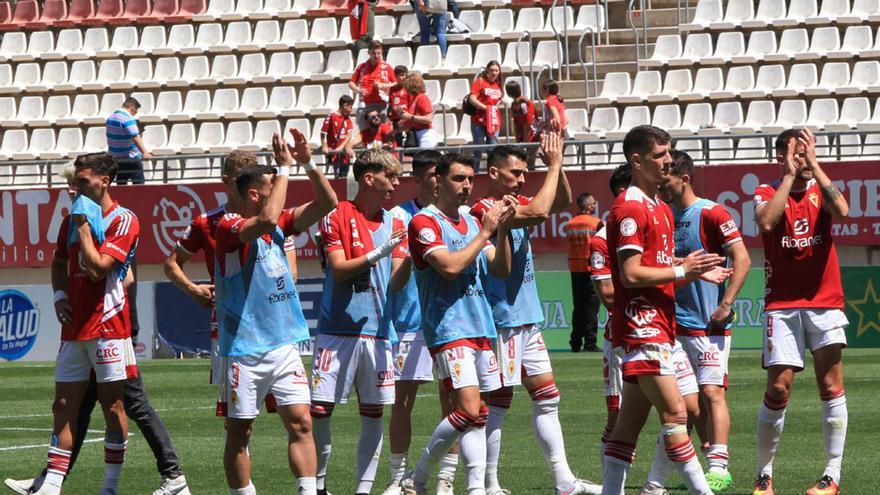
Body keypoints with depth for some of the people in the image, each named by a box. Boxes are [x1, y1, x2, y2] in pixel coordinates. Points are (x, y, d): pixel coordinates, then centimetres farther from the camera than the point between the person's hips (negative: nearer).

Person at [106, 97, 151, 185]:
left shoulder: (111, 117, 10)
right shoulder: (128, 119, -17)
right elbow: (135, 138, -27)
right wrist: (144, 152, -33)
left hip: (115, 157, 8)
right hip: (130, 158, -8)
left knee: (121, 184, 10)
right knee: (138, 183, -4)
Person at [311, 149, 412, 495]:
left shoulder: (394, 224, 10)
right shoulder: (337, 216, -2)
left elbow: (395, 283, 4)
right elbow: (338, 269, -10)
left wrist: (409, 259, -15)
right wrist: (377, 254, -22)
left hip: (377, 331, 4)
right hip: (337, 332, -4)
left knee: (373, 413, 3)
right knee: (320, 409, -5)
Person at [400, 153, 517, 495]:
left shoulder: (471, 222, 17)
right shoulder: (425, 222, -7)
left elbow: (502, 270, 12)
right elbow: (450, 266, -20)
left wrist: (502, 229, -2)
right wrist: (486, 231, -13)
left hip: (481, 328, 8)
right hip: (448, 329, -8)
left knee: (478, 415, 4)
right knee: (469, 409, -17)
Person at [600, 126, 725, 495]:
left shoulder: (661, 209, 20)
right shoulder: (629, 209, -11)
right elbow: (631, 274, -17)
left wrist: (694, 270, 7)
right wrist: (682, 271, -13)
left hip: (657, 324, 10)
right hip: (641, 325, -10)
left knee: (631, 421, 9)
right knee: (675, 413, -12)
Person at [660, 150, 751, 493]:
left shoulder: (711, 214, -10)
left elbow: (742, 259, -14)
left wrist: (726, 305, -18)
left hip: (708, 323, -8)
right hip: (675, 323, 8)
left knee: (711, 391, -12)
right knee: (692, 398, 8)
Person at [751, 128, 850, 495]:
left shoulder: (820, 189, 7)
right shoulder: (767, 193, 2)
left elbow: (841, 210, -15)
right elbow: (766, 222, -20)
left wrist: (815, 166, -13)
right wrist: (790, 174, -13)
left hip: (825, 301, 1)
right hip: (782, 303, -1)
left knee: (831, 385, -3)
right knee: (778, 389, -4)